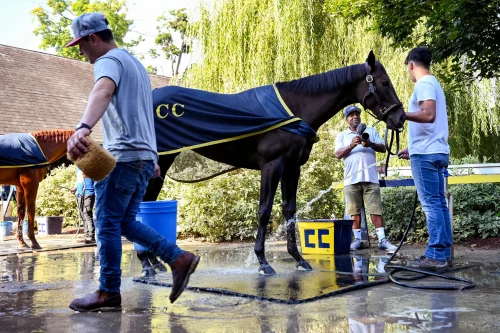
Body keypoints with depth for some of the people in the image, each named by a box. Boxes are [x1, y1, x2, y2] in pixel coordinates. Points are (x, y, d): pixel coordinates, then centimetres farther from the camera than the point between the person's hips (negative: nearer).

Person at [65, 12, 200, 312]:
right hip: (145, 157, 9)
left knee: (108, 224, -3)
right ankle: (179, 258, 6)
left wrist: (83, 128, -47)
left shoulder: (109, 60, -5)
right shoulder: (135, 63, 26)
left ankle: (109, 294, 4)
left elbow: (103, 91, -29)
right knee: (126, 223, 12)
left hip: (123, 155, -9)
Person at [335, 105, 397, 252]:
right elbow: (338, 154, -1)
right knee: (355, 211, 2)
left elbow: (383, 148, 7)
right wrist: (351, 145, -17)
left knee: (376, 209, -2)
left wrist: (371, 144, -13)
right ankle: (357, 239, 8)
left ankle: (382, 239, -2)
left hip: (370, 177, 0)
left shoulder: (372, 131, 16)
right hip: (351, 179, 0)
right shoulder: (342, 135, 13)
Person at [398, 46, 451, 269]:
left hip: (426, 153, -10)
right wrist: (411, 148, 27)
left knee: (431, 204, -9)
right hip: (436, 151, 10)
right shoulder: (433, 83, 22)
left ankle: (436, 255, -7)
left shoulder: (424, 84, -8)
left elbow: (429, 115, -23)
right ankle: (444, 253, 12)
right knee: (438, 203, 8)